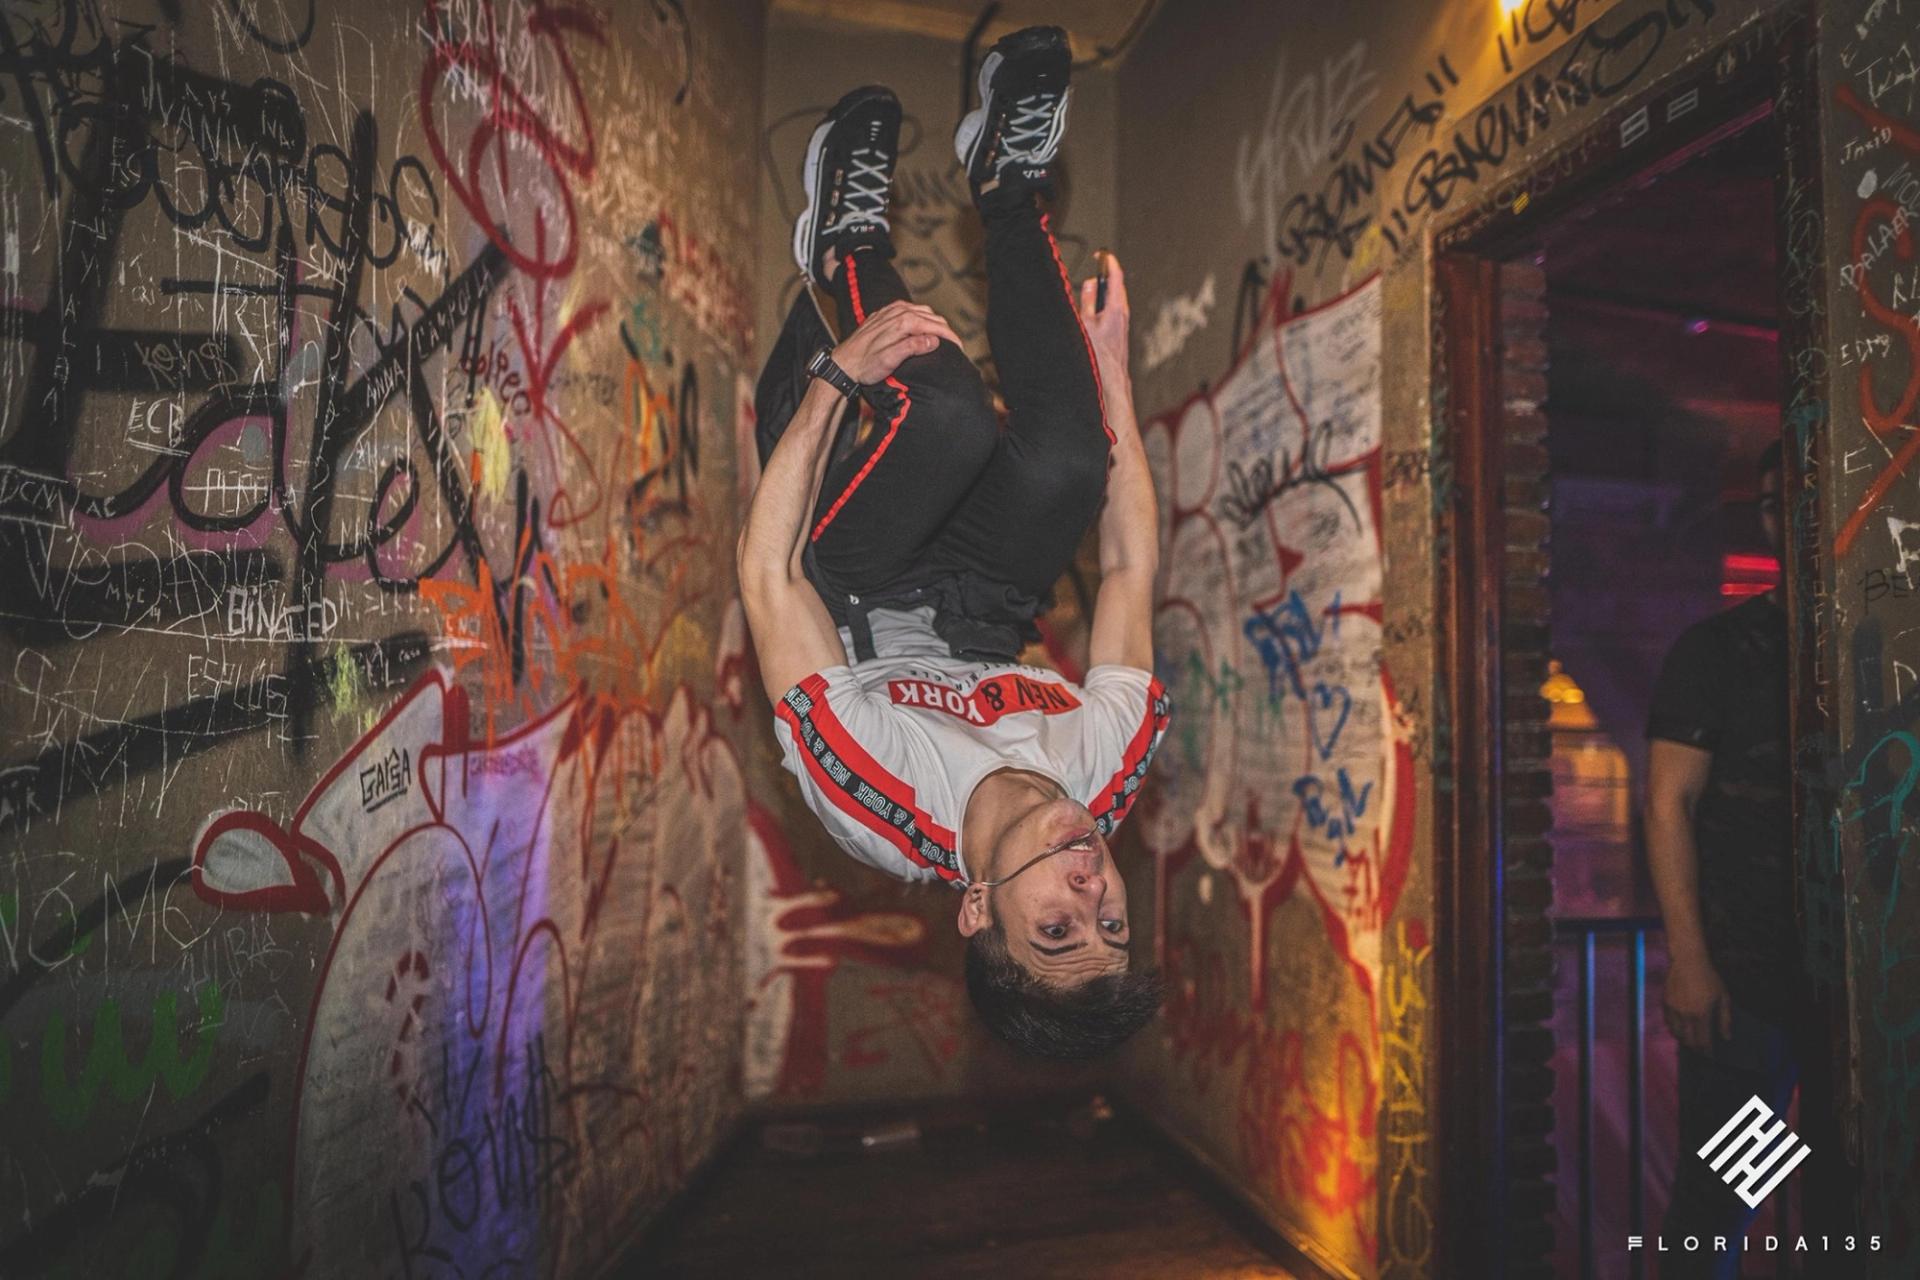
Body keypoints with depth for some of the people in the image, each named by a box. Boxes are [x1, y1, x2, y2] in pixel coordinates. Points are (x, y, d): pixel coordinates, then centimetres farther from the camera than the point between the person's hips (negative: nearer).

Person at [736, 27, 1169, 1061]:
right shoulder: (1105, 781, -28)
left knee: (951, 417, -35)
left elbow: (767, 576, -34)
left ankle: (852, 242, -4)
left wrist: (837, 378, -34)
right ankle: (1008, 189, -8)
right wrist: (1110, 369, -18)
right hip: (982, 619, 3)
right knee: (1067, 457, -30)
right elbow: (1132, 569, -19)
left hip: (856, 601, -2)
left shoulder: (881, 808, -39)